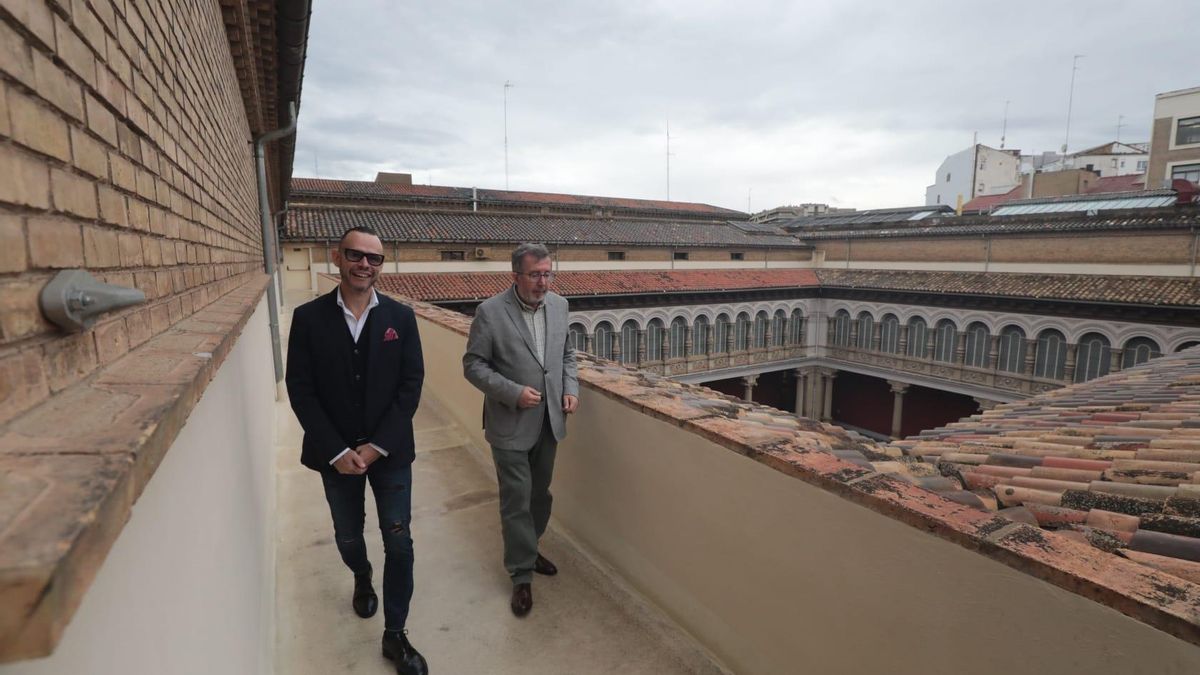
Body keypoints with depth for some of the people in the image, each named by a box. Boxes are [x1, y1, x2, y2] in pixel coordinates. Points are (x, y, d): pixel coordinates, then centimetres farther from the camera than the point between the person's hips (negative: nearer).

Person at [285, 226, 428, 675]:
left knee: (398, 543, 3)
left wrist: (377, 446, -14)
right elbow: (300, 390, -7)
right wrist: (337, 451, -14)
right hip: (336, 454, 1)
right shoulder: (308, 318, -6)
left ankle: (395, 635, 23)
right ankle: (362, 579, 54)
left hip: (390, 451, 0)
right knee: (348, 537, 20)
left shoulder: (401, 317, -5)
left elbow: (411, 384, -7)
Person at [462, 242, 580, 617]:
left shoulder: (559, 305, 2)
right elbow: (473, 365, -11)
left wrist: (571, 388, -2)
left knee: (540, 494, 19)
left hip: (549, 421, 5)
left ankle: (525, 550, 42)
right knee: (517, 501, 5)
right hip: (511, 425, -5)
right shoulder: (490, 311, -14)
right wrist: (513, 393, -21)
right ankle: (522, 574, 22)